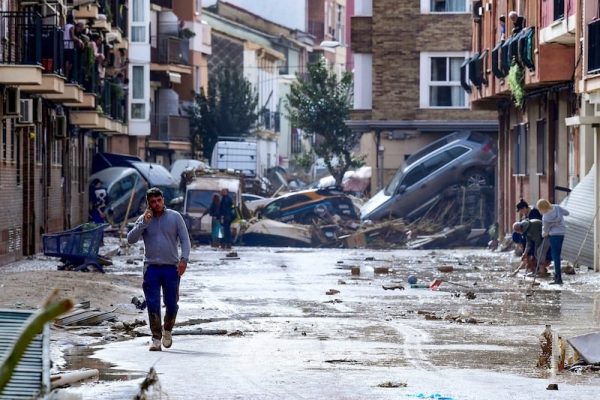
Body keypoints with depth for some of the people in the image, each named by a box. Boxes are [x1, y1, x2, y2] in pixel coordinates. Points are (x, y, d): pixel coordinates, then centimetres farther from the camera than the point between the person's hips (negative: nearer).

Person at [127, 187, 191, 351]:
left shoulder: (175, 217, 3)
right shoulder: (143, 219, 5)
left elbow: (185, 240, 1)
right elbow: (130, 239, -4)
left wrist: (184, 259, -13)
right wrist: (144, 223, -14)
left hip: (171, 268, 0)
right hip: (151, 268, 0)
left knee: (172, 304, 3)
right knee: (153, 305, -6)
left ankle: (167, 330, 30)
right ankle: (156, 338, 0)